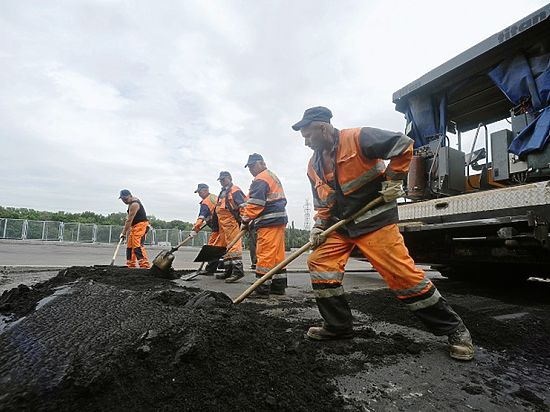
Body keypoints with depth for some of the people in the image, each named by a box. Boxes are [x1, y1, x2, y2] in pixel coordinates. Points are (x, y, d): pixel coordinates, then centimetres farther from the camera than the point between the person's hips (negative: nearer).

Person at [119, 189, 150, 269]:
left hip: (141, 225, -11)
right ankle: (131, 265, 16)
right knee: (130, 246, 11)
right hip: (135, 226, 11)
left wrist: (123, 233, -14)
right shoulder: (132, 202, 14)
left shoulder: (134, 204, -18)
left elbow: (129, 220, -18)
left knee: (137, 246, -20)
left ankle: (145, 265, -26)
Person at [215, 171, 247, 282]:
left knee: (234, 245, -14)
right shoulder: (223, 192, 25)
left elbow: (243, 205, -15)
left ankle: (238, 270, -13)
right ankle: (228, 271, 20)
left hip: (232, 222, -10)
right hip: (222, 223, 10)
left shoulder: (235, 190, -5)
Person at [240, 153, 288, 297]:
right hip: (280, 220, 10)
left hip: (268, 223, -10)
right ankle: (279, 285, 20)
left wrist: (246, 220, -6)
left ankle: (262, 289, -4)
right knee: (278, 254, 12)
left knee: (265, 255, -8)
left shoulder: (260, 180, -8)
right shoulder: (273, 176, 24)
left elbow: (254, 203, -16)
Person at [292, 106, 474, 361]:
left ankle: (454, 330, 12)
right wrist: (318, 226, 3)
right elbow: (322, 203, 16)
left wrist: (393, 180, -11)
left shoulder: (358, 138, -13)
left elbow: (403, 145, -11)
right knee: (319, 263, -3)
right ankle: (338, 326, 13)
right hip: (340, 225, 7)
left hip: (375, 221, -7)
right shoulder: (314, 165, 10)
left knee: (403, 274, -8)